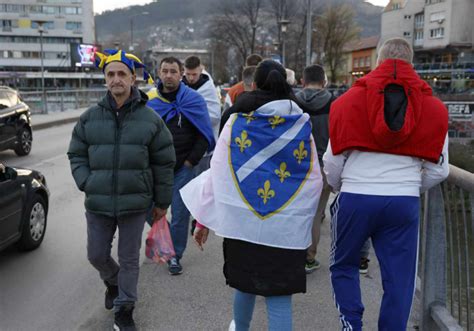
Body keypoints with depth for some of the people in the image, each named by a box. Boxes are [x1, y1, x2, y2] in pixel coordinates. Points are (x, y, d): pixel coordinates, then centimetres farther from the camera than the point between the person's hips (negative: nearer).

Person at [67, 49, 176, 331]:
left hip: (135, 204, -2)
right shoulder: (90, 118, -1)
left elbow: (164, 164, 0)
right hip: (98, 204, 2)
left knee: (130, 260, 10)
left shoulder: (150, 119, -5)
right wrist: (86, 183, -7)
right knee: (97, 256, 16)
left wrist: (162, 202, 3)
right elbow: (76, 155, 9)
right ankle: (113, 282, 48)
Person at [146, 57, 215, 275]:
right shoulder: (149, 99, 1)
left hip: (182, 168, -2)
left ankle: (175, 255, 21)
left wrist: (191, 161, -7)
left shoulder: (193, 99, -3)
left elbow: (205, 134, -2)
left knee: (180, 215, 4)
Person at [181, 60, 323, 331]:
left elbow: (217, 173, -1)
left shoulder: (237, 122, -2)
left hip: (243, 221, 1)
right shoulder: (302, 125, 1)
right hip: (288, 227, -1)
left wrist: (204, 218, 8)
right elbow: (315, 180, 4)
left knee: (245, 284, 22)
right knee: (279, 297, 4)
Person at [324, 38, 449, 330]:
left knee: (344, 266, 19)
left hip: (354, 199, -1)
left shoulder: (349, 100, -2)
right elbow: (438, 170, 5)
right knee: (399, 279, 13)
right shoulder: (433, 107, 3)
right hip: (405, 204, 1)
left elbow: (333, 161, 0)